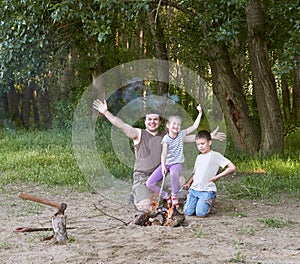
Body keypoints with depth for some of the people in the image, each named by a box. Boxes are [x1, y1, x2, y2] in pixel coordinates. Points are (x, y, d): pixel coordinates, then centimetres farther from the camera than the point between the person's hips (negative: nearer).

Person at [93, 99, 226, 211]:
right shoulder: (139, 134, 1)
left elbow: (188, 138, 15)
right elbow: (121, 125, -11)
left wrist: (210, 136, 12)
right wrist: (106, 112, -24)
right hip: (142, 177, -5)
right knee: (144, 206, -24)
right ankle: (136, 196, 15)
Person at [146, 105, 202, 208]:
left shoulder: (181, 134, 2)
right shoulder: (166, 138, -4)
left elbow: (194, 126, 0)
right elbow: (164, 153, -14)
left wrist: (200, 113, -4)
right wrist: (163, 166, -26)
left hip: (177, 163, -1)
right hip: (166, 163, 1)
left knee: (174, 173, -41)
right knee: (150, 184, -12)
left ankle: (174, 196, -19)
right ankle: (166, 196, 8)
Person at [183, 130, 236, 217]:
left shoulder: (215, 155, -6)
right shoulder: (199, 157, 16)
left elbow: (232, 167, -11)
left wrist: (217, 176, -11)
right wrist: (189, 183, 8)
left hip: (207, 190, -5)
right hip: (194, 189, 5)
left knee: (201, 213, -18)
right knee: (188, 212, -9)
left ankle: (208, 202, 12)